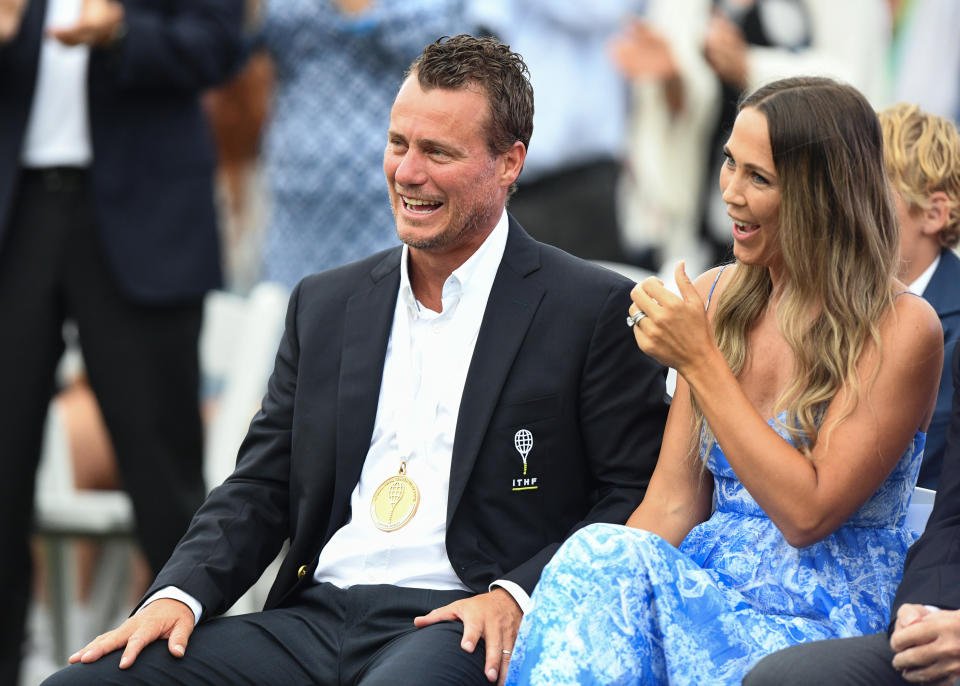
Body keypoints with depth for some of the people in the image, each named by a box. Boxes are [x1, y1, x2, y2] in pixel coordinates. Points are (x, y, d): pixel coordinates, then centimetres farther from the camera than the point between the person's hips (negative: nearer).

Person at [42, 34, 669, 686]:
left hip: (465, 632, -5)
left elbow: (634, 502, -1)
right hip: (314, 621, 5)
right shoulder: (326, 305, 19)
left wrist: (517, 595, -15)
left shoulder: (597, 311, 2)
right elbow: (261, 486, 18)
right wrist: (180, 593, 0)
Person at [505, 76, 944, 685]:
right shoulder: (715, 300, 10)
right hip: (706, 585, 5)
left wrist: (700, 362, -13)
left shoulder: (901, 331, -8)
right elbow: (674, 503, 8)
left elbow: (807, 512, -14)